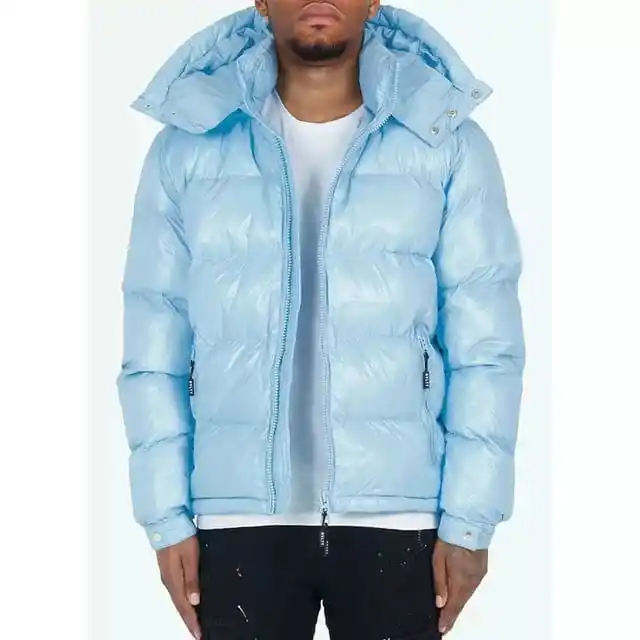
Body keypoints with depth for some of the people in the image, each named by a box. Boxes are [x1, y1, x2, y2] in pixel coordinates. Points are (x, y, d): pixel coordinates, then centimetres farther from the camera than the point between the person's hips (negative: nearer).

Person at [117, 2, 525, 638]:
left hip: (398, 512, 0)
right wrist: (168, 516, 0)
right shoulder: (186, 146, 4)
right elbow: (153, 350, 4)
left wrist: (469, 518, -5)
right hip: (239, 511, 1)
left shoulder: (449, 143, 1)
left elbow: (485, 347, -1)